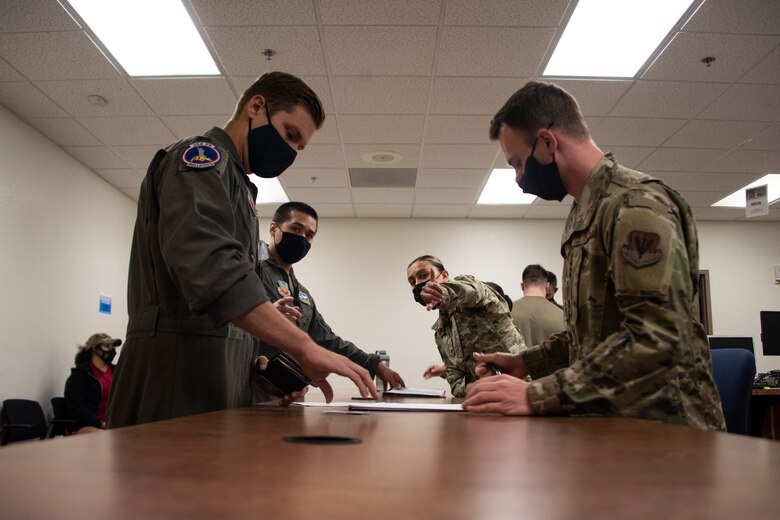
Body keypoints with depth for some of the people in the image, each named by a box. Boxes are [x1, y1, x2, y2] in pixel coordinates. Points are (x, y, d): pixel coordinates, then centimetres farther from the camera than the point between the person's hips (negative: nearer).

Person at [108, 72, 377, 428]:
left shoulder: (236, 183, 24)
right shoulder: (201, 156, -4)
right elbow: (208, 265, -23)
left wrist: (256, 365, 7)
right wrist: (304, 348, -26)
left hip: (218, 374, 9)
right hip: (181, 362, -9)